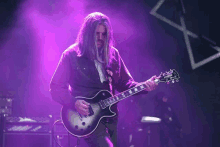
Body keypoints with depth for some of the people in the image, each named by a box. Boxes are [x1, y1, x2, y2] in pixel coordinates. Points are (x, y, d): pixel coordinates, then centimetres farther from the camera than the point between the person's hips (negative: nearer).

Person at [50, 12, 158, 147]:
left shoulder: (112, 54, 8)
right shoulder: (72, 55, -6)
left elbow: (125, 83, 10)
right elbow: (56, 87, -7)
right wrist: (74, 102, -22)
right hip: (86, 116, -6)